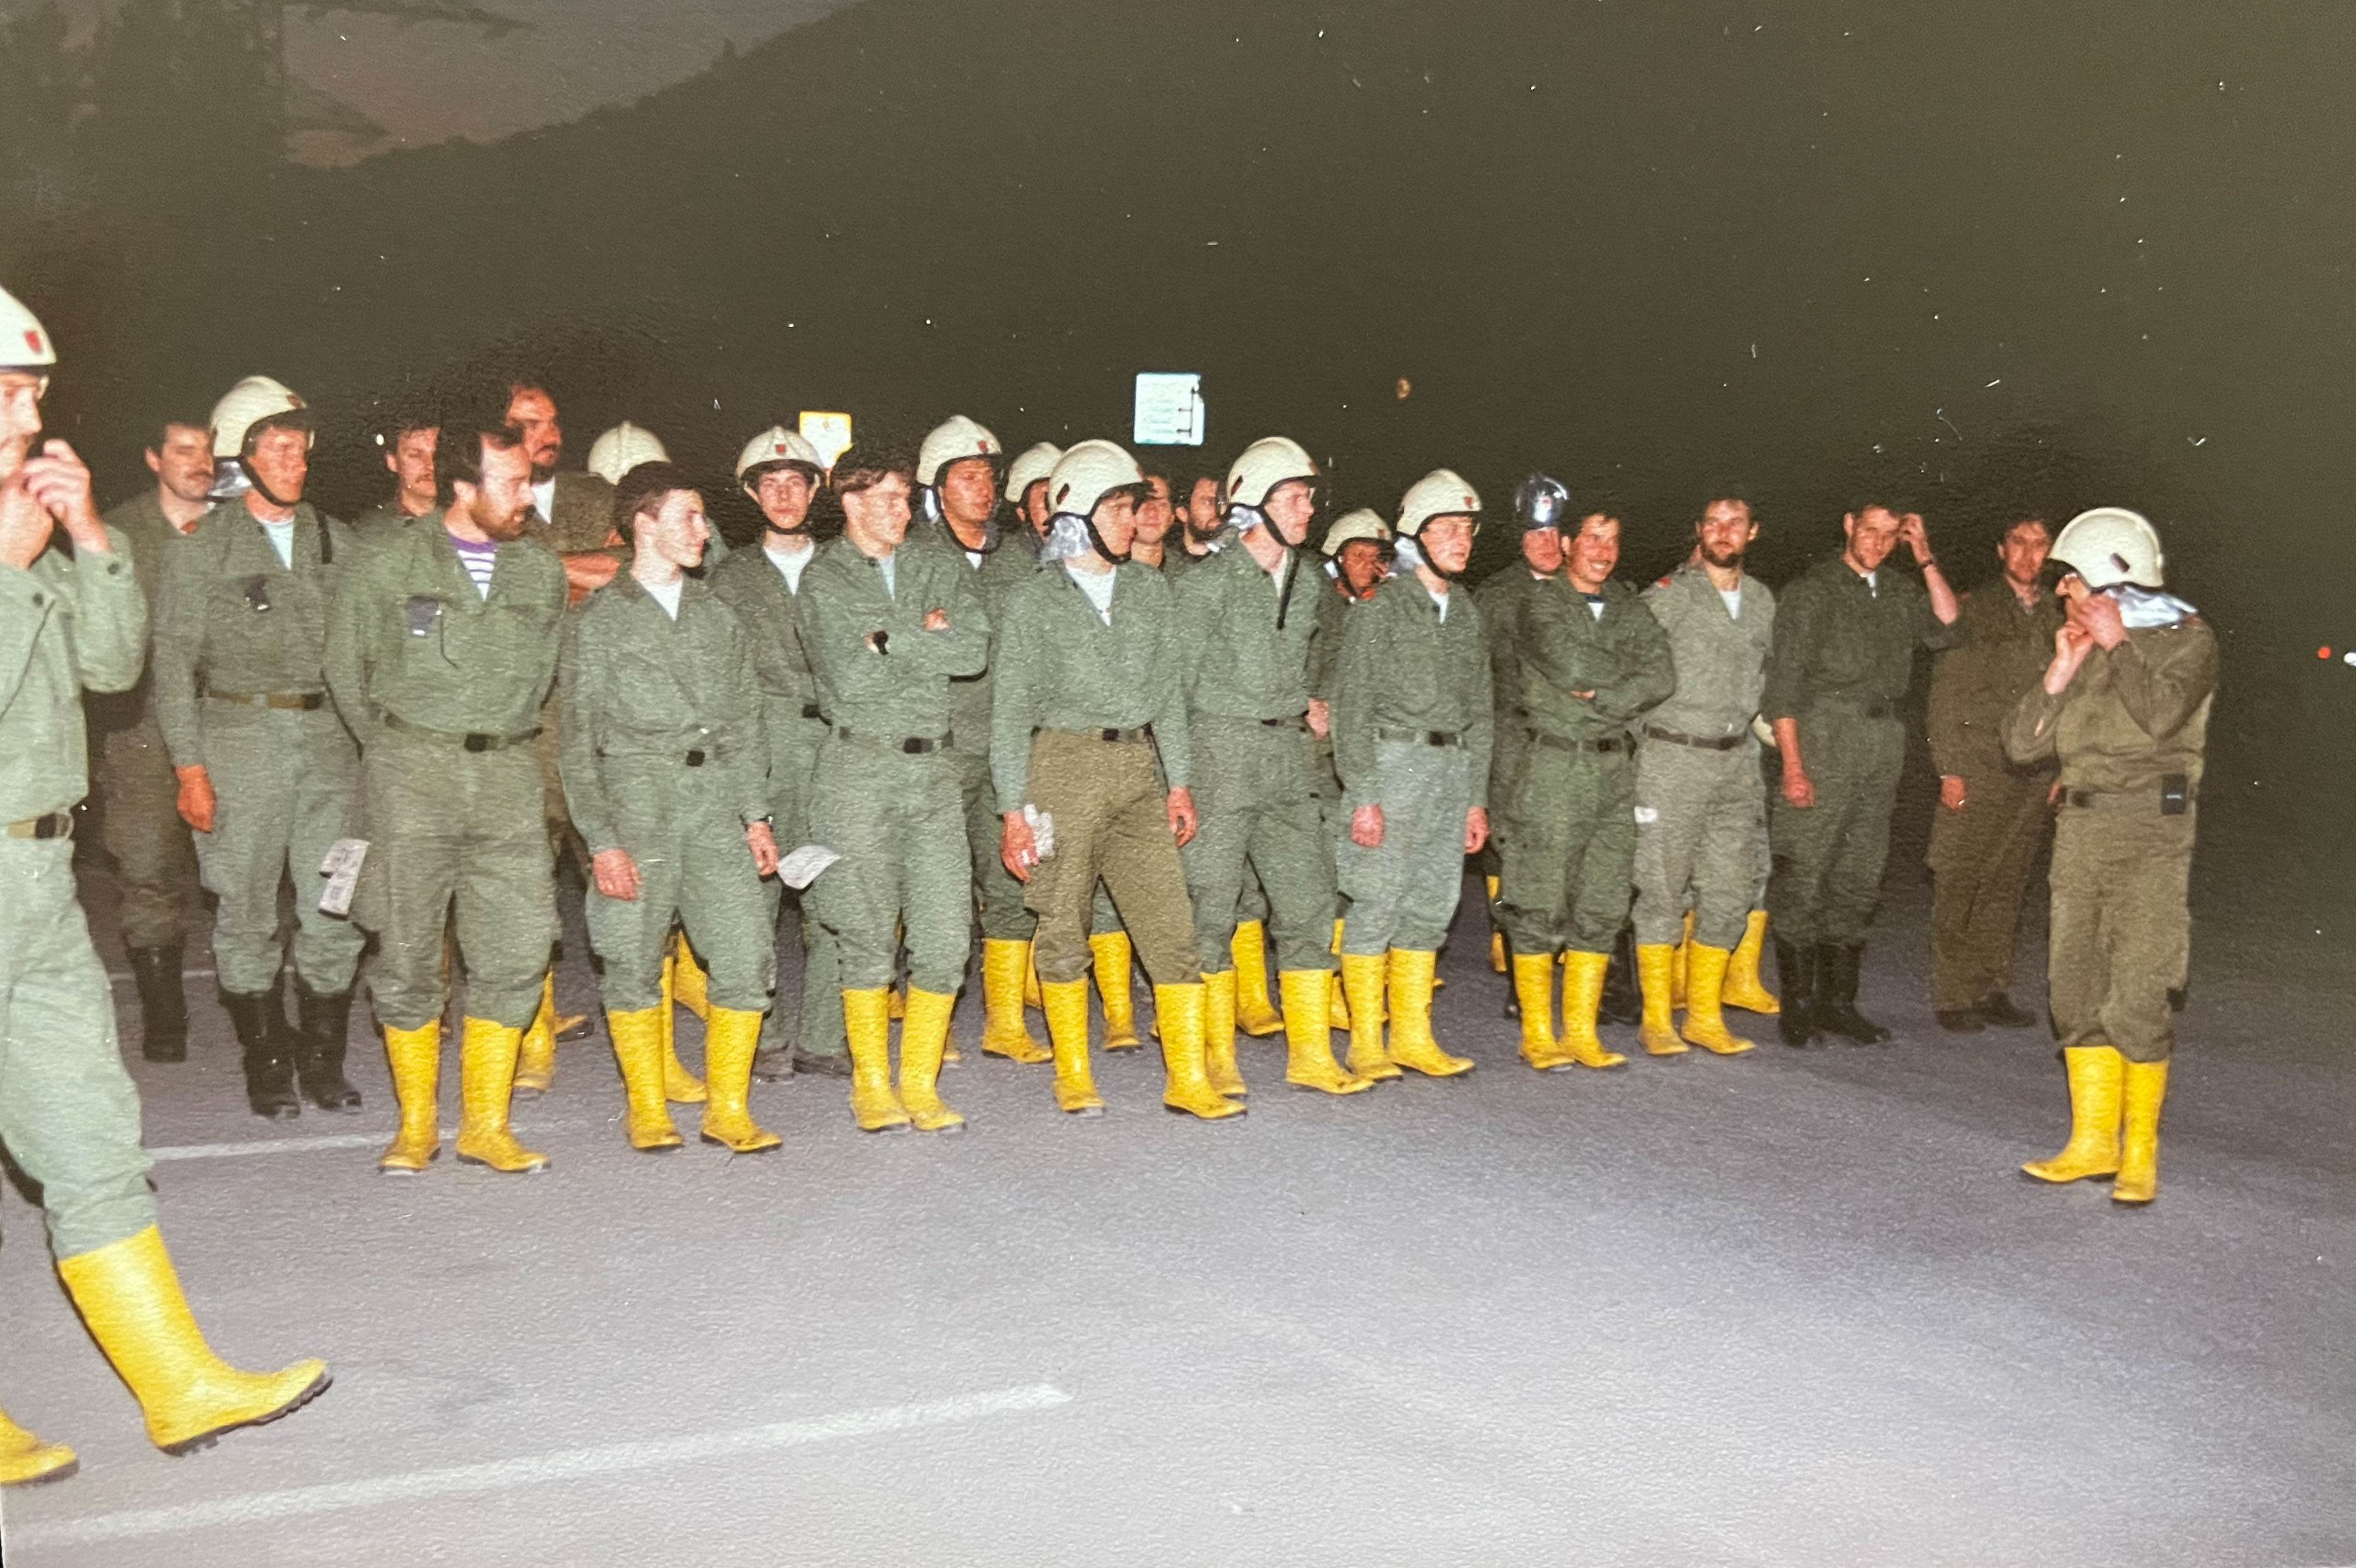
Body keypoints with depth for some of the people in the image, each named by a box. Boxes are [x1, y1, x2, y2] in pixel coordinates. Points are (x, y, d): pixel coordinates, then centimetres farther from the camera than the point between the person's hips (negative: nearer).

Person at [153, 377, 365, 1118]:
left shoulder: (336, 541, 11)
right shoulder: (201, 548, 1)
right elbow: (174, 664, 0)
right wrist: (190, 768, -6)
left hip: (329, 737, 3)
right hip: (240, 737, -3)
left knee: (336, 911, 2)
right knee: (247, 913, 3)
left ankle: (323, 1058, 15)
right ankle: (267, 1065, 14)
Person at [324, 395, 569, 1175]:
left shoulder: (542, 569, 9)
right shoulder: (388, 567, -1)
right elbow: (347, 670, 9)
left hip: (509, 774, 3)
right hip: (414, 773, -3)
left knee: (517, 951, -2)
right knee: (408, 958, 1)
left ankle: (486, 1124, 10)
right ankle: (415, 1126, 15)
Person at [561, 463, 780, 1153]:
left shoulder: (718, 615, 15)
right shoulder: (596, 622, 1)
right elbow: (579, 743, -2)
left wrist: (756, 816, 9)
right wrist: (601, 841, -10)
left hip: (714, 804, 4)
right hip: (636, 804, -3)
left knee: (748, 957, -5)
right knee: (635, 963, 1)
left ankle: (727, 1109, 6)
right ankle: (648, 1111, 16)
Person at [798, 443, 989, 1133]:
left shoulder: (940, 571, 13)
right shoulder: (823, 581, 2)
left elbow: (974, 650, -4)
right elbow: (848, 677, -11)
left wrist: (889, 643, -9)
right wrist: (925, 641, -3)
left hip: (933, 766, 3)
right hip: (859, 770, -3)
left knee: (944, 938, -1)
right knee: (868, 938, 2)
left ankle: (920, 1084, 11)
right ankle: (872, 1086, 15)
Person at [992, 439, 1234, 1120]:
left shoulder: (1149, 589, 12)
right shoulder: (1034, 600, 1)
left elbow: (1169, 691, 15)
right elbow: (1010, 711, 1)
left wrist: (1179, 782, 9)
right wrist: (1013, 809, -5)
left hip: (1139, 769, 3)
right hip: (1065, 764, -3)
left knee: (1172, 926, -2)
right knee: (1063, 926, 3)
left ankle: (1187, 1078, 2)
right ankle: (1073, 1076, 16)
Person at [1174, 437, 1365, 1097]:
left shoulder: (1305, 585, 12)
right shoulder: (1208, 581, -7)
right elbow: (1178, 679, -7)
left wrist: (1304, 710, 13)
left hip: (1286, 756, 6)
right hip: (1220, 751, -6)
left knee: (1309, 899, 3)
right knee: (1212, 906, -1)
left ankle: (1310, 1055, 9)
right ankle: (1217, 1057, 9)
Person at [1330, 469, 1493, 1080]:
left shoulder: (1466, 612, 15)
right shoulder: (1380, 605, -5)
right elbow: (1352, 704, -9)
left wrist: (1477, 797, 13)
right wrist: (1363, 796, -15)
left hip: (1453, 768, 7)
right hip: (1393, 761, -6)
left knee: (1432, 907, 8)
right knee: (1376, 905, -5)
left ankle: (1413, 1037, 17)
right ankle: (1366, 1044, 3)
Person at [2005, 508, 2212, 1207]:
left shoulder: (2188, 638, -1)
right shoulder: (2084, 648, 15)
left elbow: (2162, 714, -21)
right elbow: (2022, 743, 10)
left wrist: (2117, 645, -10)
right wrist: (2060, 673, -1)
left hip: (2151, 831, -6)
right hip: (2079, 827, 6)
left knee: (2138, 996, -8)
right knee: (2077, 987, 7)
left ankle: (2140, 1153, 1)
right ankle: (2092, 1141, 16)